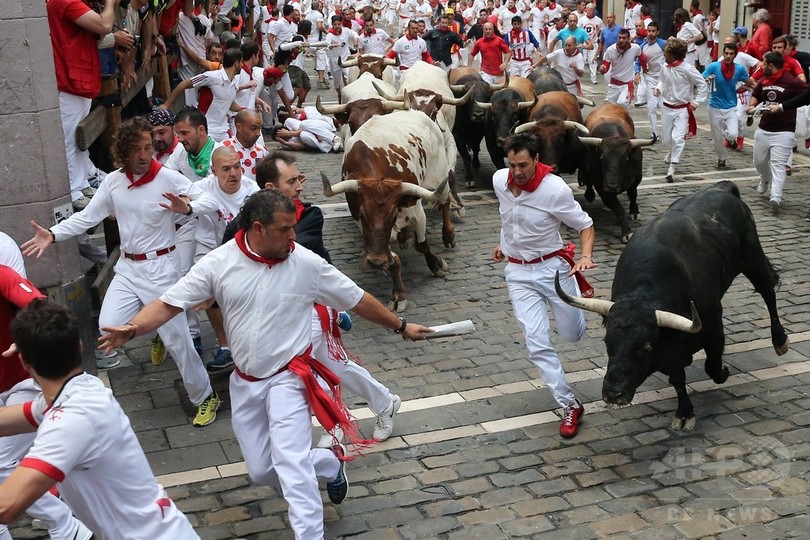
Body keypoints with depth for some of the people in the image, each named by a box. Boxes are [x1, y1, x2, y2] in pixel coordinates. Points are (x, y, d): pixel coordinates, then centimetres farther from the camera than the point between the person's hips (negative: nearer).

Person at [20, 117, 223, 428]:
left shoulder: (168, 178, -11)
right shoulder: (113, 181, 2)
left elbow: (210, 201, -12)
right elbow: (88, 216, 3)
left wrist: (186, 208, -33)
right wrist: (52, 235, -9)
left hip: (159, 267, -5)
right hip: (127, 268, 5)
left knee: (176, 337, -1)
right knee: (108, 329, -10)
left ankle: (205, 397, 14)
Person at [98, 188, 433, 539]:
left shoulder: (306, 263, -12)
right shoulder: (219, 263, -11)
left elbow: (358, 300, -1)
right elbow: (169, 303, -11)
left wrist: (401, 326, 6)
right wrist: (132, 328, -30)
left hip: (289, 377, -3)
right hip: (245, 382, 3)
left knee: (291, 465, -18)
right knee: (261, 471, 12)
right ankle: (331, 463, 36)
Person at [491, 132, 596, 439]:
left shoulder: (556, 189, -22)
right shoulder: (499, 180, -7)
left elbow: (585, 225, -11)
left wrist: (586, 256, -28)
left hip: (552, 267, -3)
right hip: (517, 272, 3)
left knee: (573, 335, 13)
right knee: (537, 344, -5)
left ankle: (582, 293, 48)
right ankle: (570, 406, 7)